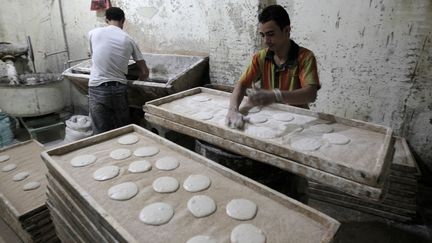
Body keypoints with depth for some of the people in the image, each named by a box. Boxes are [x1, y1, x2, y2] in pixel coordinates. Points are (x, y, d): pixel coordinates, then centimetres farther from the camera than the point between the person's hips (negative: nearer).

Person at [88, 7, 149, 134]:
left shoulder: (93, 33, 2)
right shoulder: (128, 40, 4)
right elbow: (144, 72, 5)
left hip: (97, 89, -1)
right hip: (119, 89, 1)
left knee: (101, 133, 6)